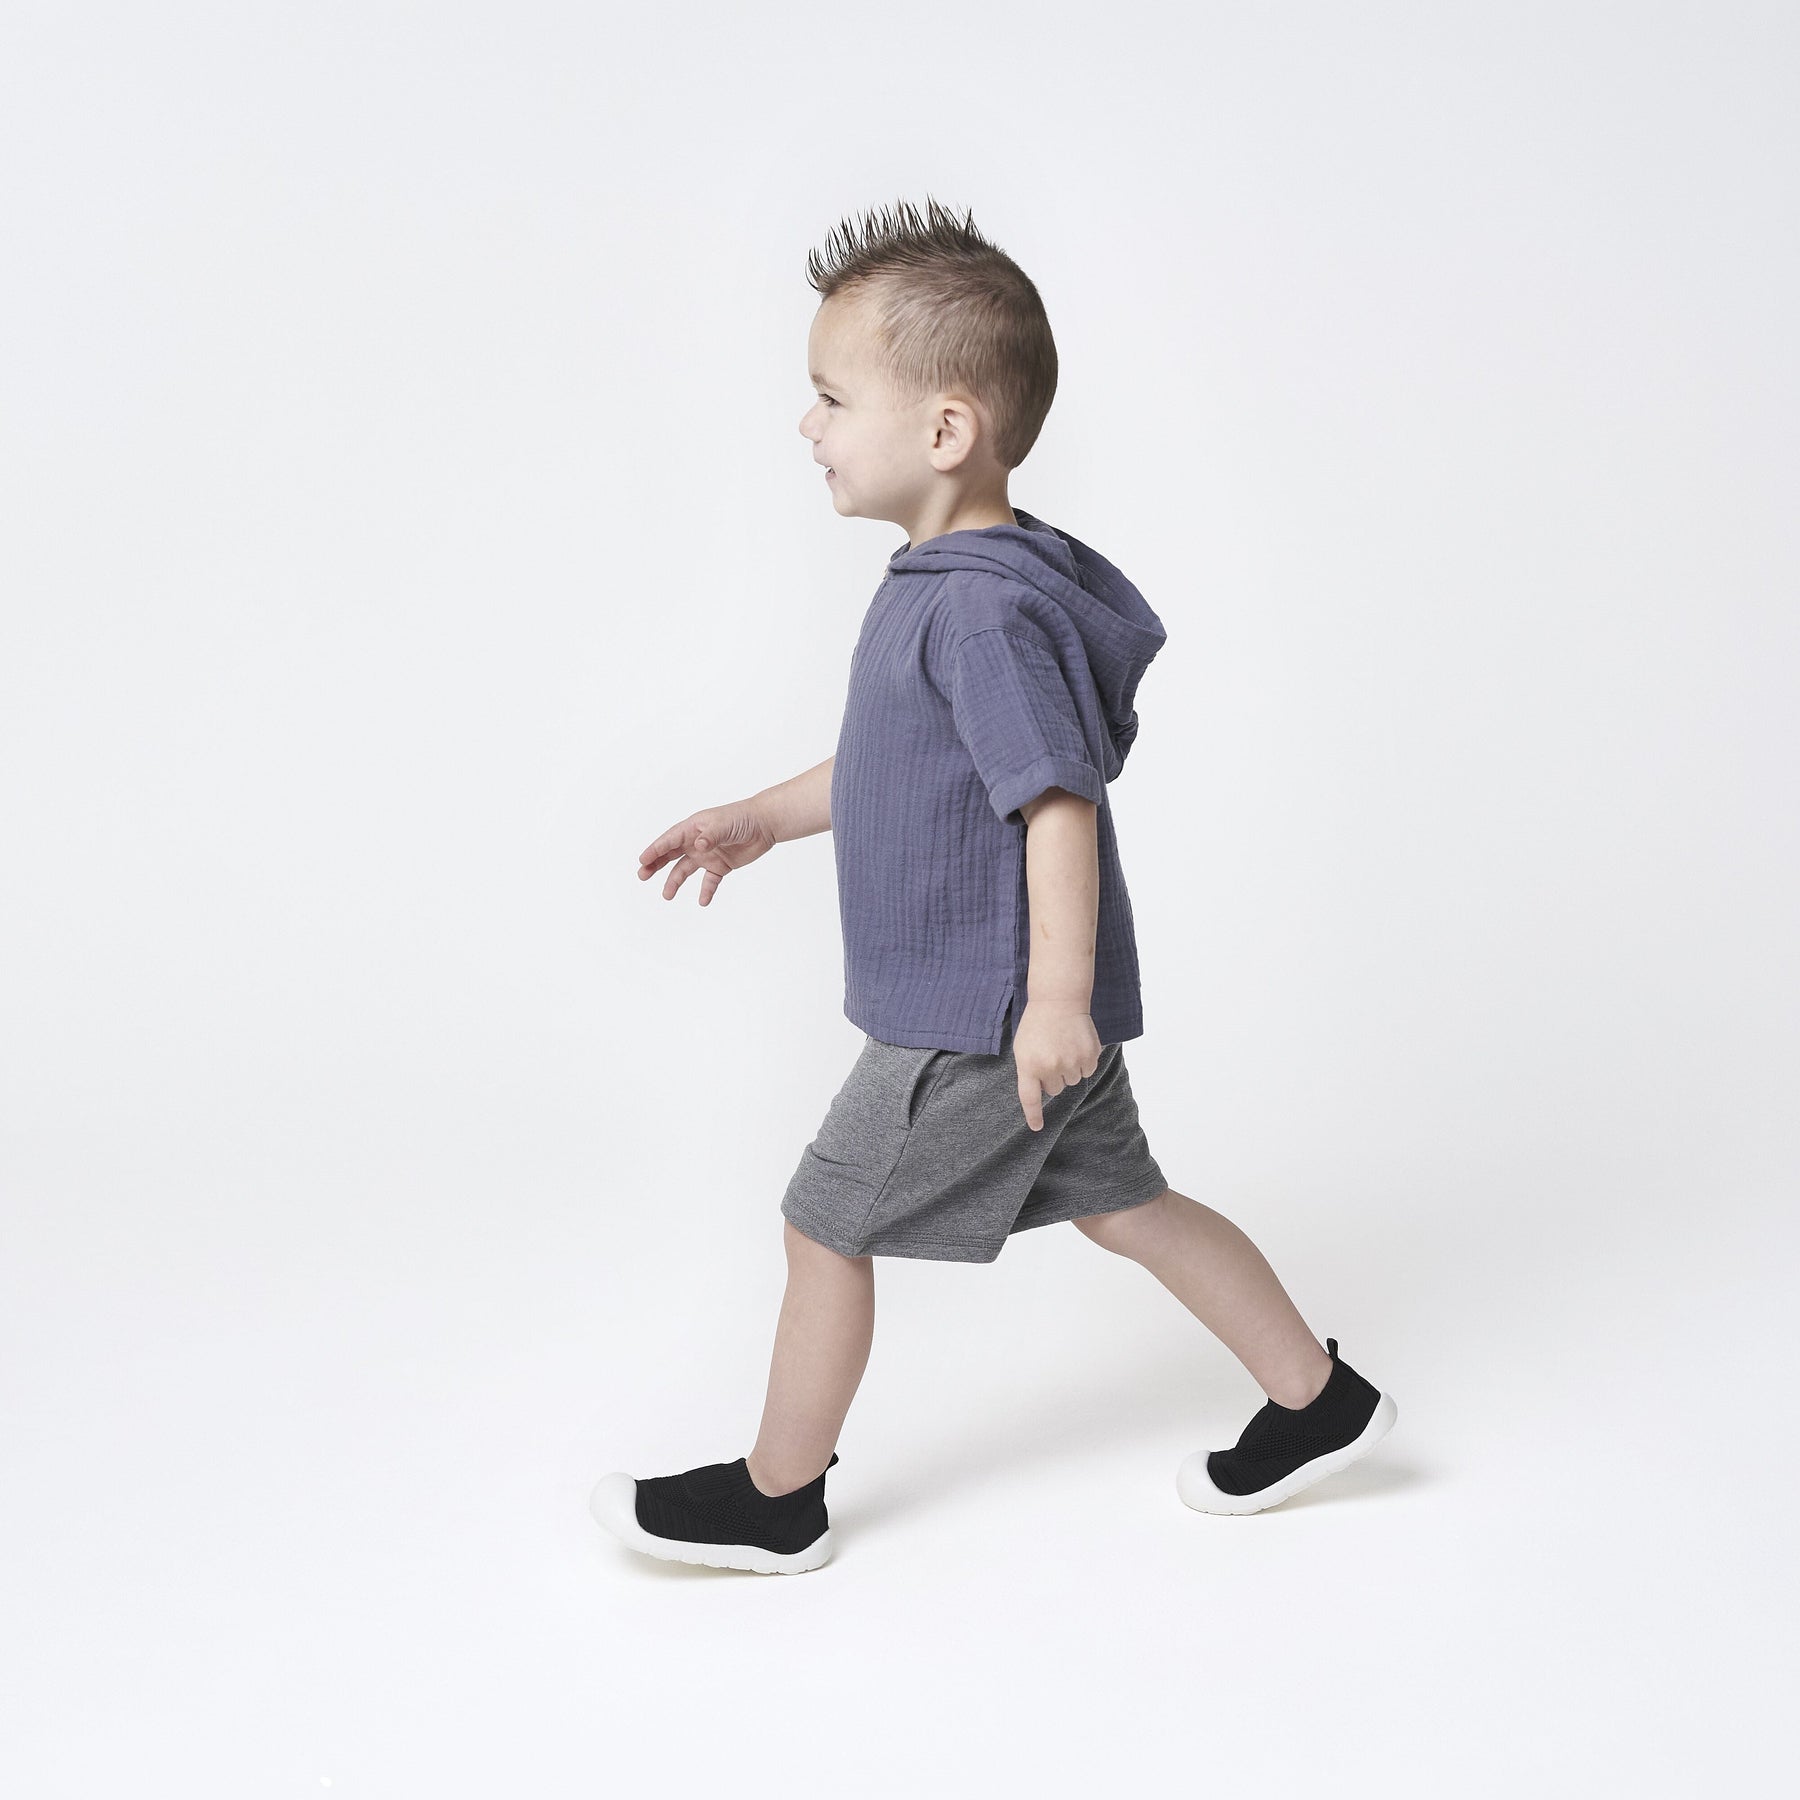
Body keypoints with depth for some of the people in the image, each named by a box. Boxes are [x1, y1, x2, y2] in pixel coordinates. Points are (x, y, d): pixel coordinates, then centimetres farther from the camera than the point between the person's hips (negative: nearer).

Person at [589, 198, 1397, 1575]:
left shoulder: (985, 608, -24)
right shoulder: (944, 581, 8)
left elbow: (1059, 801, -26)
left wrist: (1058, 997, -25)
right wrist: (763, 819, 20)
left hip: (981, 1018, -10)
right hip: (991, 998, 10)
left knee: (826, 1226, 4)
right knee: (1123, 1205, 19)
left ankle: (776, 1499, 22)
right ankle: (1320, 1403, 29)